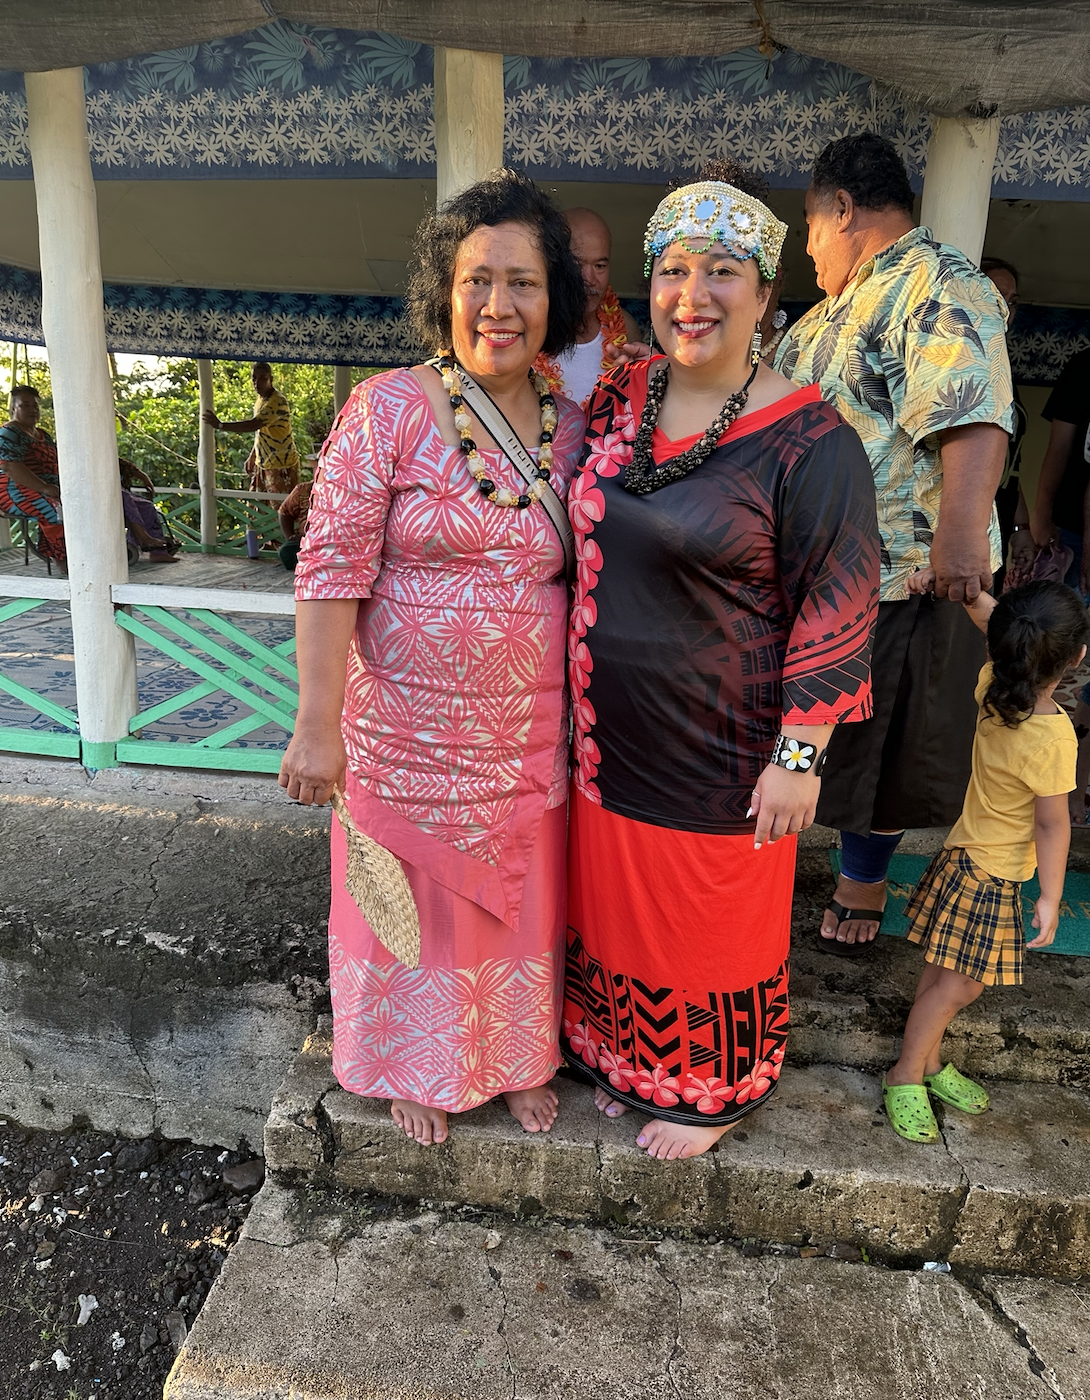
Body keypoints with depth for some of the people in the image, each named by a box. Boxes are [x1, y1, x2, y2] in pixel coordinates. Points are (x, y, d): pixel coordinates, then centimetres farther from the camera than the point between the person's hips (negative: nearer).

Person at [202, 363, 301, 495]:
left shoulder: (277, 402, -22)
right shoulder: (261, 398, 8)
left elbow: (253, 425, -34)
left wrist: (220, 425, -34)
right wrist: (252, 457, 16)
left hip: (282, 466, -9)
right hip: (263, 464, 9)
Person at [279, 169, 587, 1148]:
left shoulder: (571, 429, 3)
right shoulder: (388, 410, -11)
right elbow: (332, 568, -14)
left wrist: (581, 714, 10)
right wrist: (319, 722, -18)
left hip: (530, 736, 4)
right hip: (409, 730, -3)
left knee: (523, 905, 18)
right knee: (416, 903, 15)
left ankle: (521, 1058, 45)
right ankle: (419, 1067, 42)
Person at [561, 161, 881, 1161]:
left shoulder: (807, 440, -15)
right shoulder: (619, 397, 2)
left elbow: (836, 608, -14)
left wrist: (799, 755, -15)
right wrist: (574, 688, 13)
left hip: (720, 748, -5)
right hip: (609, 730, 6)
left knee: (713, 920, 13)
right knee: (617, 900, 21)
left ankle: (717, 1088, 41)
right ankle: (628, 1055, 48)